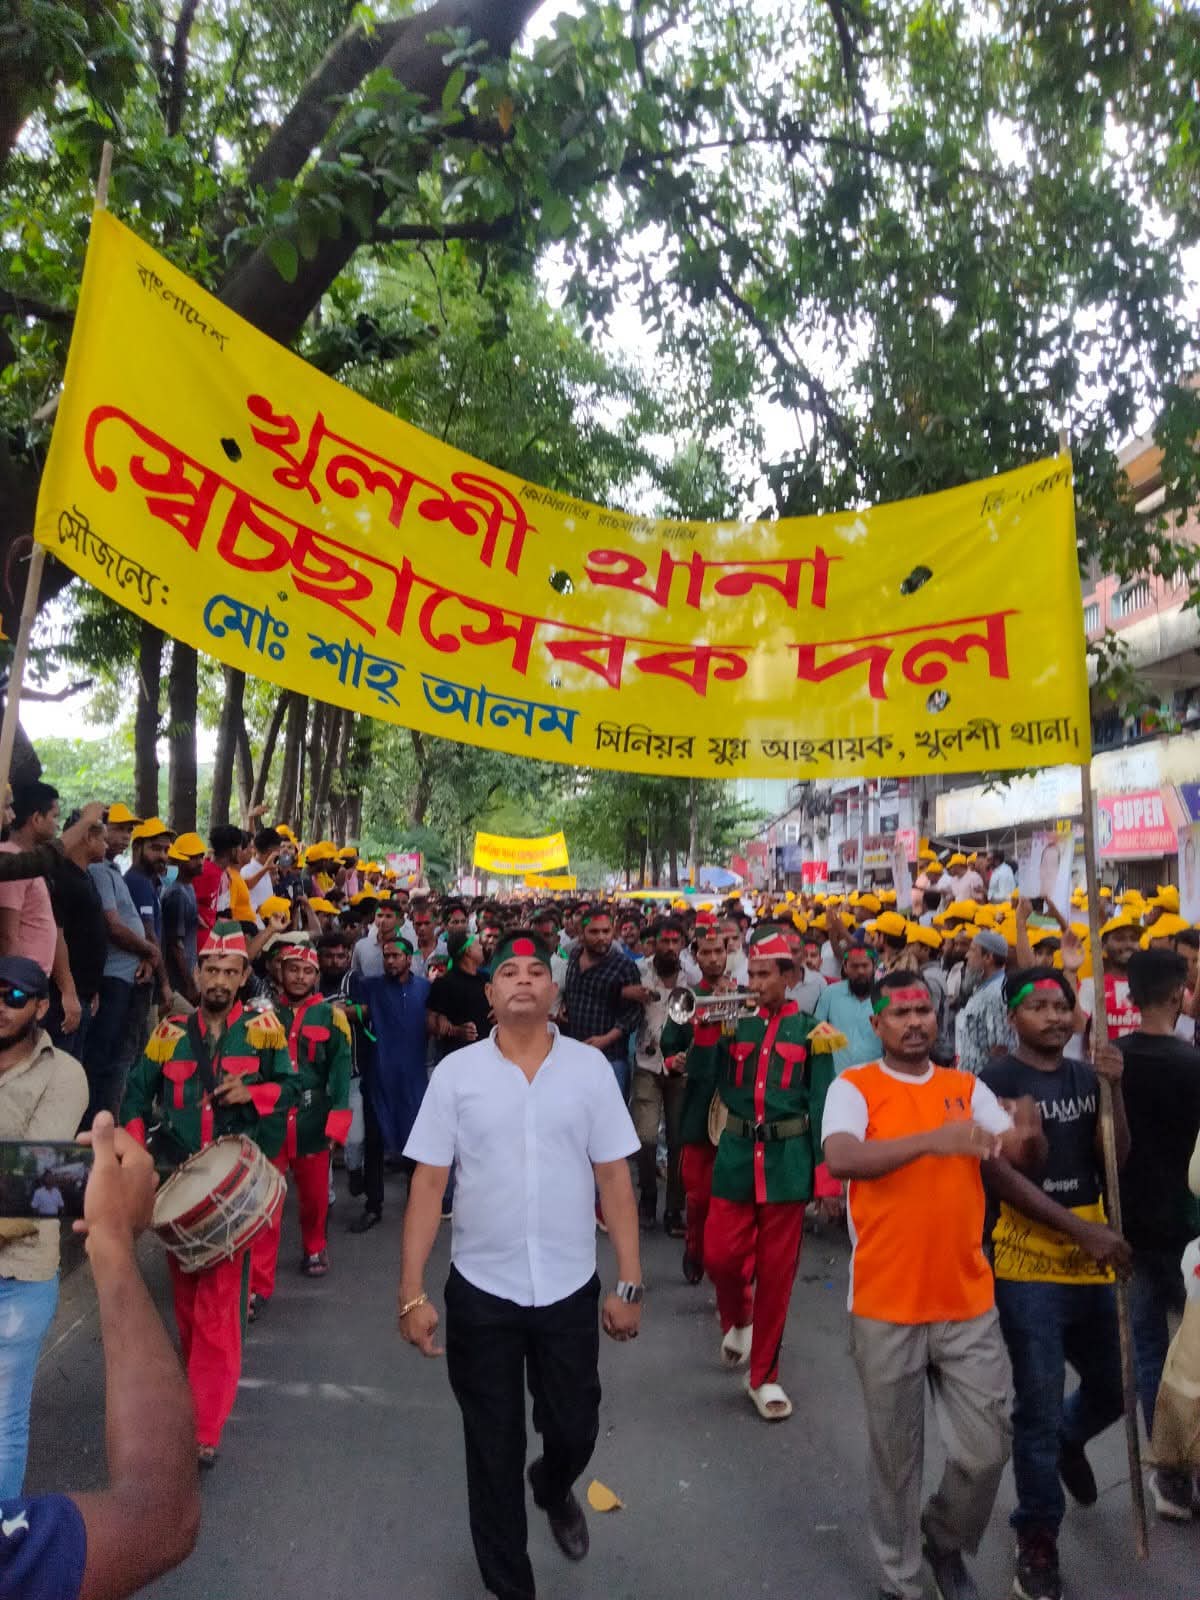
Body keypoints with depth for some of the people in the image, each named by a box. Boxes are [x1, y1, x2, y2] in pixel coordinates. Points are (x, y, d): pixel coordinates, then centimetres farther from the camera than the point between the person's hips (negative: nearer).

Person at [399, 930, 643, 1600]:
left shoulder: (590, 1067, -6)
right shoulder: (456, 1072, -7)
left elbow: (615, 1179, -3)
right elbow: (428, 1183, -5)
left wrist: (630, 1284, -3)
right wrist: (412, 1292, -7)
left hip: (570, 1288, 1)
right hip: (480, 1290, 0)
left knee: (575, 1430, 17)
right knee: (493, 1450, 14)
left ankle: (554, 1489, 54)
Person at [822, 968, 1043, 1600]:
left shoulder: (967, 1088, 5)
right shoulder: (854, 1087, -9)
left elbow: (1020, 1158, -4)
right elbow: (841, 1159, -26)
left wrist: (1029, 1138, -27)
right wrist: (932, 1140, -36)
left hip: (968, 1302, 3)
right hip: (886, 1307, -3)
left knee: (986, 1449, 12)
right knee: (896, 1457, 13)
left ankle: (946, 1540, 42)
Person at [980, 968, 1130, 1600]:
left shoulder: (1086, 1076, 6)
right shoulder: (997, 1079, -13)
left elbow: (1115, 1158, -1)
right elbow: (997, 1173, -17)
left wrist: (1113, 1090, -15)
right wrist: (1081, 1229, -19)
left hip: (1091, 1259, 6)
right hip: (1029, 1262, -6)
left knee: (1110, 1390, 18)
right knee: (1038, 1406, 3)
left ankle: (1067, 1441, 52)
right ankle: (1037, 1539, 25)